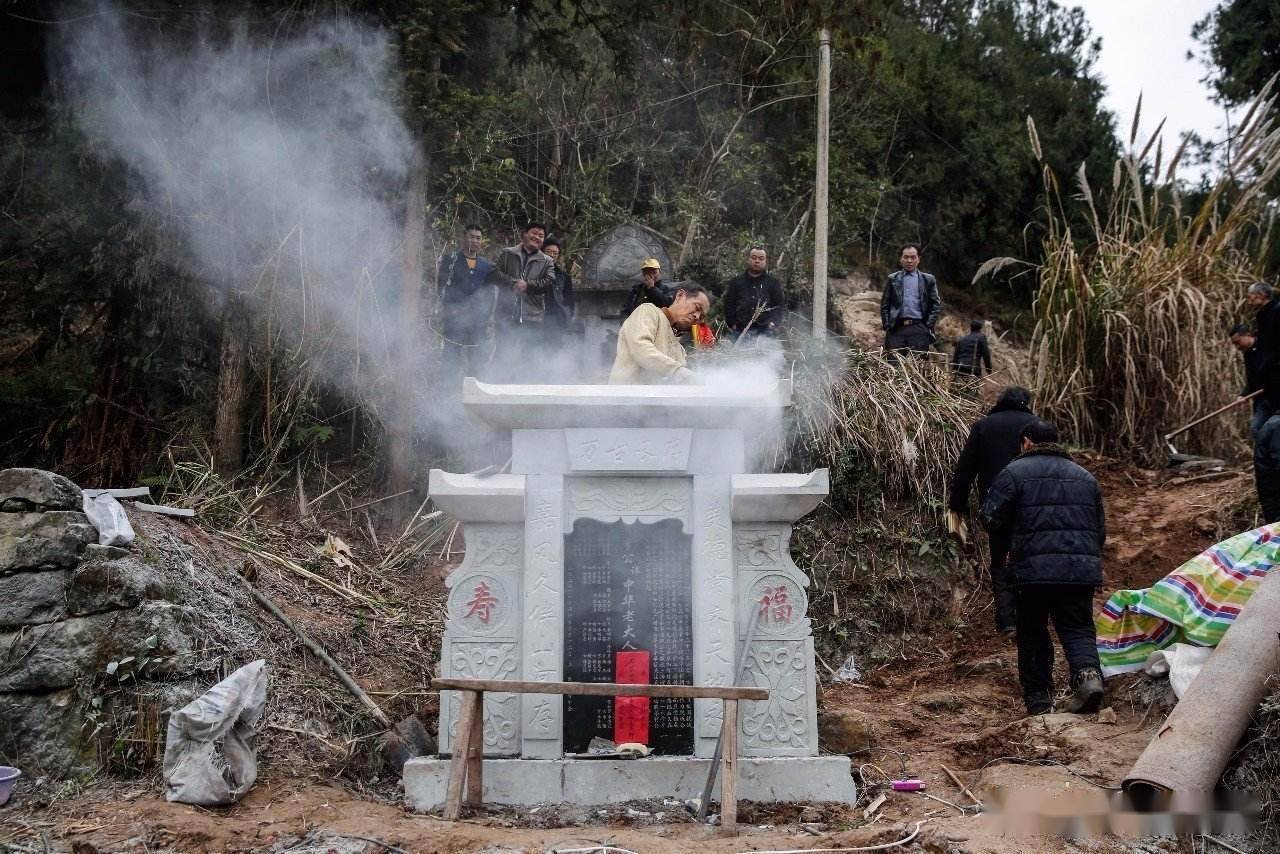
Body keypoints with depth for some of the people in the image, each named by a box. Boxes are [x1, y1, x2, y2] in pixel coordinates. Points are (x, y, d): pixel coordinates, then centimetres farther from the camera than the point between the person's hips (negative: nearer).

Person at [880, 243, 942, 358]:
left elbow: (936, 305, 10)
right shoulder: (893, 279, 14)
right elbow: (884, 305, 13)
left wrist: (929, 326, -1)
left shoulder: (928, 280, 12)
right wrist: (886, 325, 1)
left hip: (919, 328, 0)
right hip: (896, 328, 0)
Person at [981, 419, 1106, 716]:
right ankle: (1088, 673, -20)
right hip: (1082, 569, 4)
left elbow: (992, 521, -3)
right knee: (1078, 629, 8)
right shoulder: (1085, 477, 19)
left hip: (1035, 569, -4)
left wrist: (1014, 536, 19)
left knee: (1032, 633, 10)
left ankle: (1038, 700, 11)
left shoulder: (1014, 472, 2)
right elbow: (1100, 529, 24)